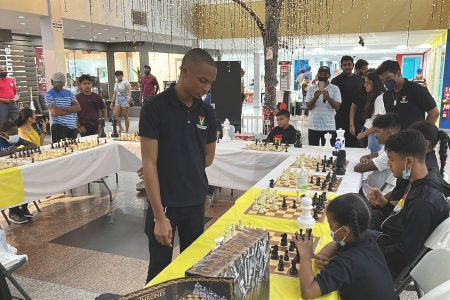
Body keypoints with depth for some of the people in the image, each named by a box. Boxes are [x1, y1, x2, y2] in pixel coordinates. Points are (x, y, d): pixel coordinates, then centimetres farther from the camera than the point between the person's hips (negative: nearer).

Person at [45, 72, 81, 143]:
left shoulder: (69, 93, 15)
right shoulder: (49, 95, -1)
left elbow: (78, 107, 0)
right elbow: (55, 112, -14)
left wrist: (63, 108, -12)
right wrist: (72, 110, -3)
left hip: (73, 127, 5)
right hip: (59, 127, -5)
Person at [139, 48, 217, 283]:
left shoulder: (207, 112, 2)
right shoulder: (155, 108, -14)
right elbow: (149, 163, -16)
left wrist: (182, 170, 3)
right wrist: (159, 216, -18)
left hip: (196, 202, 5)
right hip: (163, 203, -4)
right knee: (159, 270, 8)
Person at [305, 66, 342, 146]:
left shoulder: (334, 88, 3)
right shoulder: (312, 89, 7)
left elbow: (337, 107, -6)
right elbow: (308, 107, 0)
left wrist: (328, 98, -24)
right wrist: (315, 97, -19)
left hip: (329, 127, -1)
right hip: (313, 126, 2)